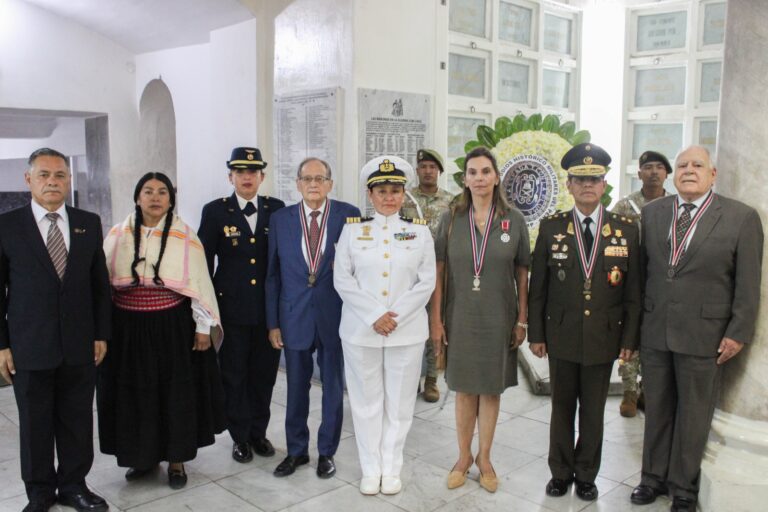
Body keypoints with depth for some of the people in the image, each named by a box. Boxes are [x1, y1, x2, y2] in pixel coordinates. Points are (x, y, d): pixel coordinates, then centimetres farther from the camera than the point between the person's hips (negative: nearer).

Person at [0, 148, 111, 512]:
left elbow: (100, 283, 8)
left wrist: (101, 334, 4)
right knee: (35, 425, 10)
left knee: (77, 421, 11)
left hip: (81, 345, 2)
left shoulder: (89, 223, 5)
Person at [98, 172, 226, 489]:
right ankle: (144, 455, 31)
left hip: (173, 327, -2)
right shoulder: (118, 235, 2)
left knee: (176, 392, 7)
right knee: (135, 394, 11)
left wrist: (203, 327, -4)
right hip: (128, 328, 2)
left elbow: (200, 284, -2)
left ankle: (176, 459, 25)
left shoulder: (184, 237, -3)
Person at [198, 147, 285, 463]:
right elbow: (204, 261, 1)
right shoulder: (215, 211, -2)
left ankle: (258, 432, 28)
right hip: (231, 308, -1)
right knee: (234, 375, 8)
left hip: (268, 307, 2)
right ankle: (240, 436, 24)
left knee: (264, 373, 11)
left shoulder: (276, 209, 3)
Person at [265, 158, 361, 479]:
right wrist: (272, 323, 2)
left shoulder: (348, 215, -4)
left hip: (335, 317, -1)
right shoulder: (280, 219, 2)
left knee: (333, 388, 11)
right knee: (296, 388, 13)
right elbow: (273, 274, 4)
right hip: (294, 317, 2)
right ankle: (296, 450, 32)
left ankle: (327, 452, 29)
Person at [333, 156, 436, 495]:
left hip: (407, 331, 0)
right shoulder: (352, 229, 2)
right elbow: (342, 279, -4)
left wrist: (396, 316, -13)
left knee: (399, 402, 8)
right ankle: (370, 469, 23)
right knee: (366, 401, 8)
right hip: (360, 331, 0)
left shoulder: (420, 231, 3)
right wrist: (374, 316, -13)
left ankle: (391, 469, 24)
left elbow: (427, 282, -2)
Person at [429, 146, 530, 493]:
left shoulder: (514, 220, -2)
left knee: (491, 389, 11)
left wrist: (522, 320, 1)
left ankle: (484, 458, 29)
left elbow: (522, 274, 2)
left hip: (498, 319, 0)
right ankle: (464, 457, 29)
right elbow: (439, 272, 0)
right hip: (460, 318, 1)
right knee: (464, 389, 11)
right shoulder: (451, 220, -1)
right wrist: (435, 319, -2)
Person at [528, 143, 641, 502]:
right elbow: (537, 288, 0)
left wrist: (629, 339, -2)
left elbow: (633, 291, 1)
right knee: (562, 408, 13)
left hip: (604, 338, 0)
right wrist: (536, 334, -1)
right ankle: (561, 472, 30)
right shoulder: (551, 228, -2)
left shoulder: (626, 229, -1)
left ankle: (586, 475, 30)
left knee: (593, 412, 12)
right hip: (561, 337, 0)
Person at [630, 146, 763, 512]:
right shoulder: (651, 213, 5)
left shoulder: (742, 218, -5)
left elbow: (748, 283, -5)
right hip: (654, 331, 3)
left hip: (704, 336, -3)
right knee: (657, 409, 15)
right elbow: (640, 269, 8)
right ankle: (654, 477, 32)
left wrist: (738, 332, -8)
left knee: (693, 414, 10)